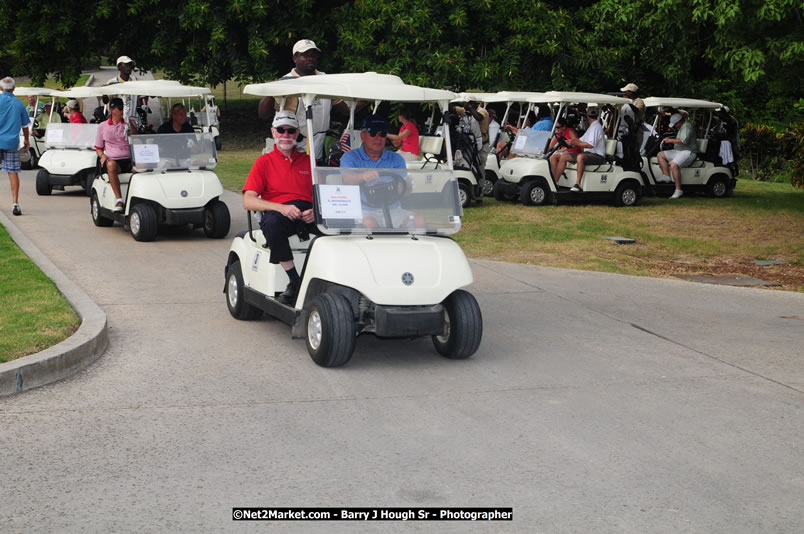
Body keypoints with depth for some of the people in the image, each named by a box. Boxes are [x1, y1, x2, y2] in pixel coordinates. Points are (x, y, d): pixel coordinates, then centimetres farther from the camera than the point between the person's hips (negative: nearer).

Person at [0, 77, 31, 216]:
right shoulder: (19, 103, 6)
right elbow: (25, 125, 13)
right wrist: (27, 140, 27)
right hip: (12, 142, 1)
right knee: (13, 173, 2)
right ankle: (15, 204, -4)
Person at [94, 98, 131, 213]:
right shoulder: (103, 126, 17)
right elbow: (98, 148, 21)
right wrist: (102, 155, -1)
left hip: (129, 160, 0)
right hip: (112, 159, 0)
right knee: (111, 165, -39)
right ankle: (119, 199, -41)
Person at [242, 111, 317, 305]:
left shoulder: (308, 161, 22)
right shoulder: (264, 162, 14)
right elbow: (248, 201, 1)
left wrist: (315, 211, -11)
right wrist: (281, 207, -17)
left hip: (307, 214, 2)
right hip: (277, 212, -1)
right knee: (272, 223, -38)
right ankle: (294, 281, -30)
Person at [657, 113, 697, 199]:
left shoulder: (687, 126, -13)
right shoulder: (682, 127, 21)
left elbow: (683, 141, -25)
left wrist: (671, 140, -17)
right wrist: (671, 140, 20)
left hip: (688, 152, -11)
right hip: (679, 151, 11)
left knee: (674, 165, -33)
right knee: (661, 155, 7)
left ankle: (678, 190, -32)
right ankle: (666, 176, -4)